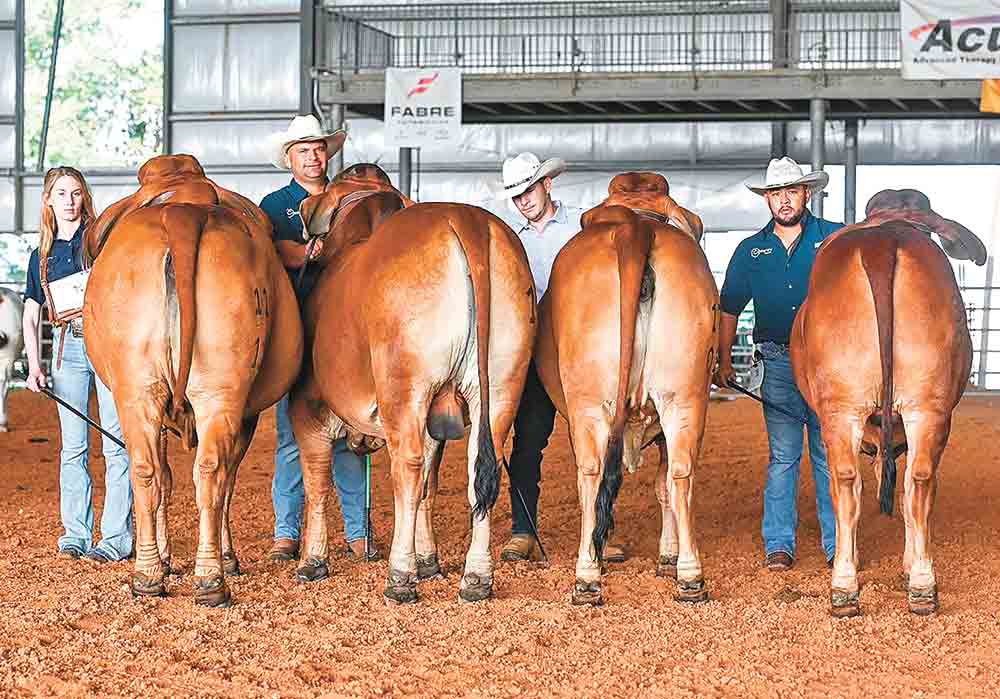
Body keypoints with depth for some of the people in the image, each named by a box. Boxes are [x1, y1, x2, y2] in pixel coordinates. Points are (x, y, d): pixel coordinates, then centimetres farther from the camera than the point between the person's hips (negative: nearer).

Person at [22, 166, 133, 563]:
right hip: (68, 347, 4)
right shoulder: (42, 255, 15)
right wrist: (34, 366, 5)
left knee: (116, 445, -6)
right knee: (73, 447, 4)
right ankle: (75, 534, 10)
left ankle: (116, 538, -6)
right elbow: (30, 316, 16)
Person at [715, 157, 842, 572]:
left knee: (831, 455, 1)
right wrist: (723, 360, 5)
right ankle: (778, 544, 8)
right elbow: (729, 309, 13)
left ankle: (838, 545, 8)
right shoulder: (751, 251, 10)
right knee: (782, 456, 2)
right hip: (779, 364, 2)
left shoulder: (836, 238, 3)